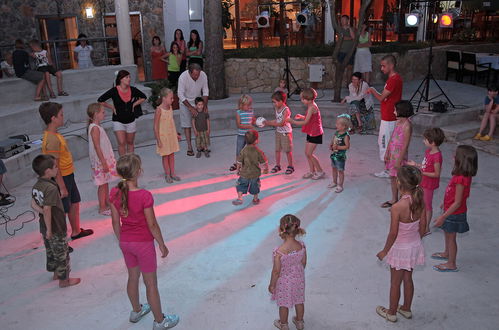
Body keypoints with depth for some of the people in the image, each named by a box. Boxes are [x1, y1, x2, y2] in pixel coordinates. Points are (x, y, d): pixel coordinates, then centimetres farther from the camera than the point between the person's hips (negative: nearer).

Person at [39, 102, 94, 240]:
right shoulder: (52, 139, -26)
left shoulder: (54, 134, 6)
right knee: (62, 210, 1)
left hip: (68, 176, 10)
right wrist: (62, 187, -23)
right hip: (61, 179, -10)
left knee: (75, 203, 22)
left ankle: (76, 231, 40)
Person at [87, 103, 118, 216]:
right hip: (100, 161, -9)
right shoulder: (95, 128, -20)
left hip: (105, 159, 9)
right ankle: (102, 208, 10)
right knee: (102, 184, 0)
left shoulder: (97, 127, 10)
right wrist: (103, 162, -23)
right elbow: (97, 147, -23)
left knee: (106, 182, 17)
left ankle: (107, 203, 29)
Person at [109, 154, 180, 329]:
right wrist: (162, 245, -5)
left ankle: (136, 311, 47)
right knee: (151, 284, 11)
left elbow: (116, 223, 0)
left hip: (126, 242, 6)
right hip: (143, 243, -5)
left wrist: (122, 241, 16)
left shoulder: (114, 193, -11)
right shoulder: (144, 196, -28)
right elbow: (152, 225, -19)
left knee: (133, 277, 26)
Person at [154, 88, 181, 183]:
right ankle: (167, 175, 18)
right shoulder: (159, 110, -19)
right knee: (165, 156, 6)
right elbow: (156, 126, -17)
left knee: (172, 155, 12)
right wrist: (158, 140, -17)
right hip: (163, 136, -6)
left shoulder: (170, 107, 2)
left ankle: (172, 173, 23)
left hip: (172, 135, 6)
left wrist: (176, 134, 18)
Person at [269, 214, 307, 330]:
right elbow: (303, 263, -5)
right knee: (299, 301, 27)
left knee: (283, 304, 22)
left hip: (284, 282, -4)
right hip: (298, 279, 4)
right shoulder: (302, 246, -21)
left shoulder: (279, 252, -35)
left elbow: (276, 271, -23)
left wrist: (272, 285, -5)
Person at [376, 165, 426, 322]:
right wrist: (416, 241, 18)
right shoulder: (420, 200, -12)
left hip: (400, 249, -6)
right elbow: (422, 226, 0)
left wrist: (385, 251, -5)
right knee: (408, 279, 25)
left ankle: (391, 313, 35)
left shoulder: (397, 207, -31)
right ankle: (406, 309, 44)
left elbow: (393, 234, -21)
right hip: (415, 245, 6)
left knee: (395, 283, 15)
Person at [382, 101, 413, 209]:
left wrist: (399, 161, -19)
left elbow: (405, 145, -20)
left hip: (400, 155, -8)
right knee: (392, 177, 17)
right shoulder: (398, 122, 6)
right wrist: (387, 153, 13)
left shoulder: (407, 126, -20)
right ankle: (394, 200, 32)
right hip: (392, 153, 8)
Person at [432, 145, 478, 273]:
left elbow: (457, 203, -29)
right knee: (447, 233, 27)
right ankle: (447, 253, 49)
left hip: (455, 214, -9)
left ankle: (451, 264, 25)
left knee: (451, 237, 8)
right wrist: (445, 204, 26)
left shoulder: (461, 179, -33)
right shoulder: (463, 175, -4)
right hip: (451, 211, 9)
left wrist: (443, 217, -25)